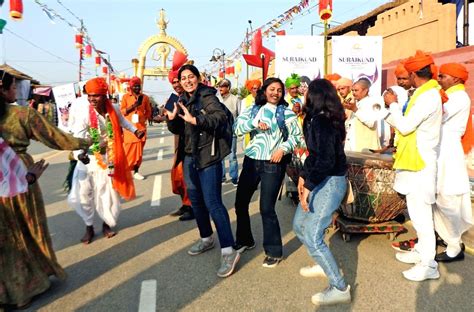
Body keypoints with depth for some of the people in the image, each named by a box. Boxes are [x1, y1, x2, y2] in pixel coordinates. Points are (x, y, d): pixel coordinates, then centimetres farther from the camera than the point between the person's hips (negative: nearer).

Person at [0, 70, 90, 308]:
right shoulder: (25, 114, -12)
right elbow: (56, 139, -6)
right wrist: (85, 142, 6)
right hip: (20, 182, -3)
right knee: (28, 230, 15)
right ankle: (31, 280, 31)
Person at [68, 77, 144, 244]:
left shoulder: (114, 110, -7)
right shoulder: (83, 115, -18)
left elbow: (122, 120, 18)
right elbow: (76, 138, -28)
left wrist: (135, 131, 19)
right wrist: (79, 154, -46)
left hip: (106, 160, 2)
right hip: (87, 160, -1)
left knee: (107, 196, 3)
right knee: (80, 196, -2)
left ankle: (106, 224, 31)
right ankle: (89, 227, 23)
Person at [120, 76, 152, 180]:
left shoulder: (145, 97, 10)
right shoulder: (126, 96, 4)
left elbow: (148, 111, 15)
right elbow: (122, 111, -1)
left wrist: (144, 118, -3)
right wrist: (134, 105, -14)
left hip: (141, 127, 2)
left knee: (139, 151, 4)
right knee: (128, 150, -3)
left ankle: (136, 171, 13)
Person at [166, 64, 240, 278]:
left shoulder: (207, 96, -9)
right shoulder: (183, 100, 13)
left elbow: (221, 117, -26)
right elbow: (178, 130, 16)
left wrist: (195, 120, -35)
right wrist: (172, 119, -5)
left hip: (208, 156, -8)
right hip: (190, 156, 9)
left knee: (212, 202, -12)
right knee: (195, 199, 17)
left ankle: (228, 251, -6)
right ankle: (206, 239, 36)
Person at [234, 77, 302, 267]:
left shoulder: (286, 113, 2)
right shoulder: (253, 109, 8)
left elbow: (297, 136, 0)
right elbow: (237, 127, -4)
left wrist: (283, 148, -15)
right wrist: (254, 123, -19)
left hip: (273, 164, -4)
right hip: (251, 161, 4)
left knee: (267, 209, -5)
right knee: (240, 203, 11)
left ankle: (274, 251, 12)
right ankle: (244, 240, 34)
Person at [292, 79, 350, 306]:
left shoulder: (321, 121, -20)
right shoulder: (316, 119, 10)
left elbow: (326, 159, -26)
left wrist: (308, 186, -24)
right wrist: (304, 176, 11)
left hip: (331, 182, -10)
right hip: (319, 180, 10)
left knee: (312, 236, -9)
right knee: (299, 226, 18)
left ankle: (340, 288, 3)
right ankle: (323, 265, 37)